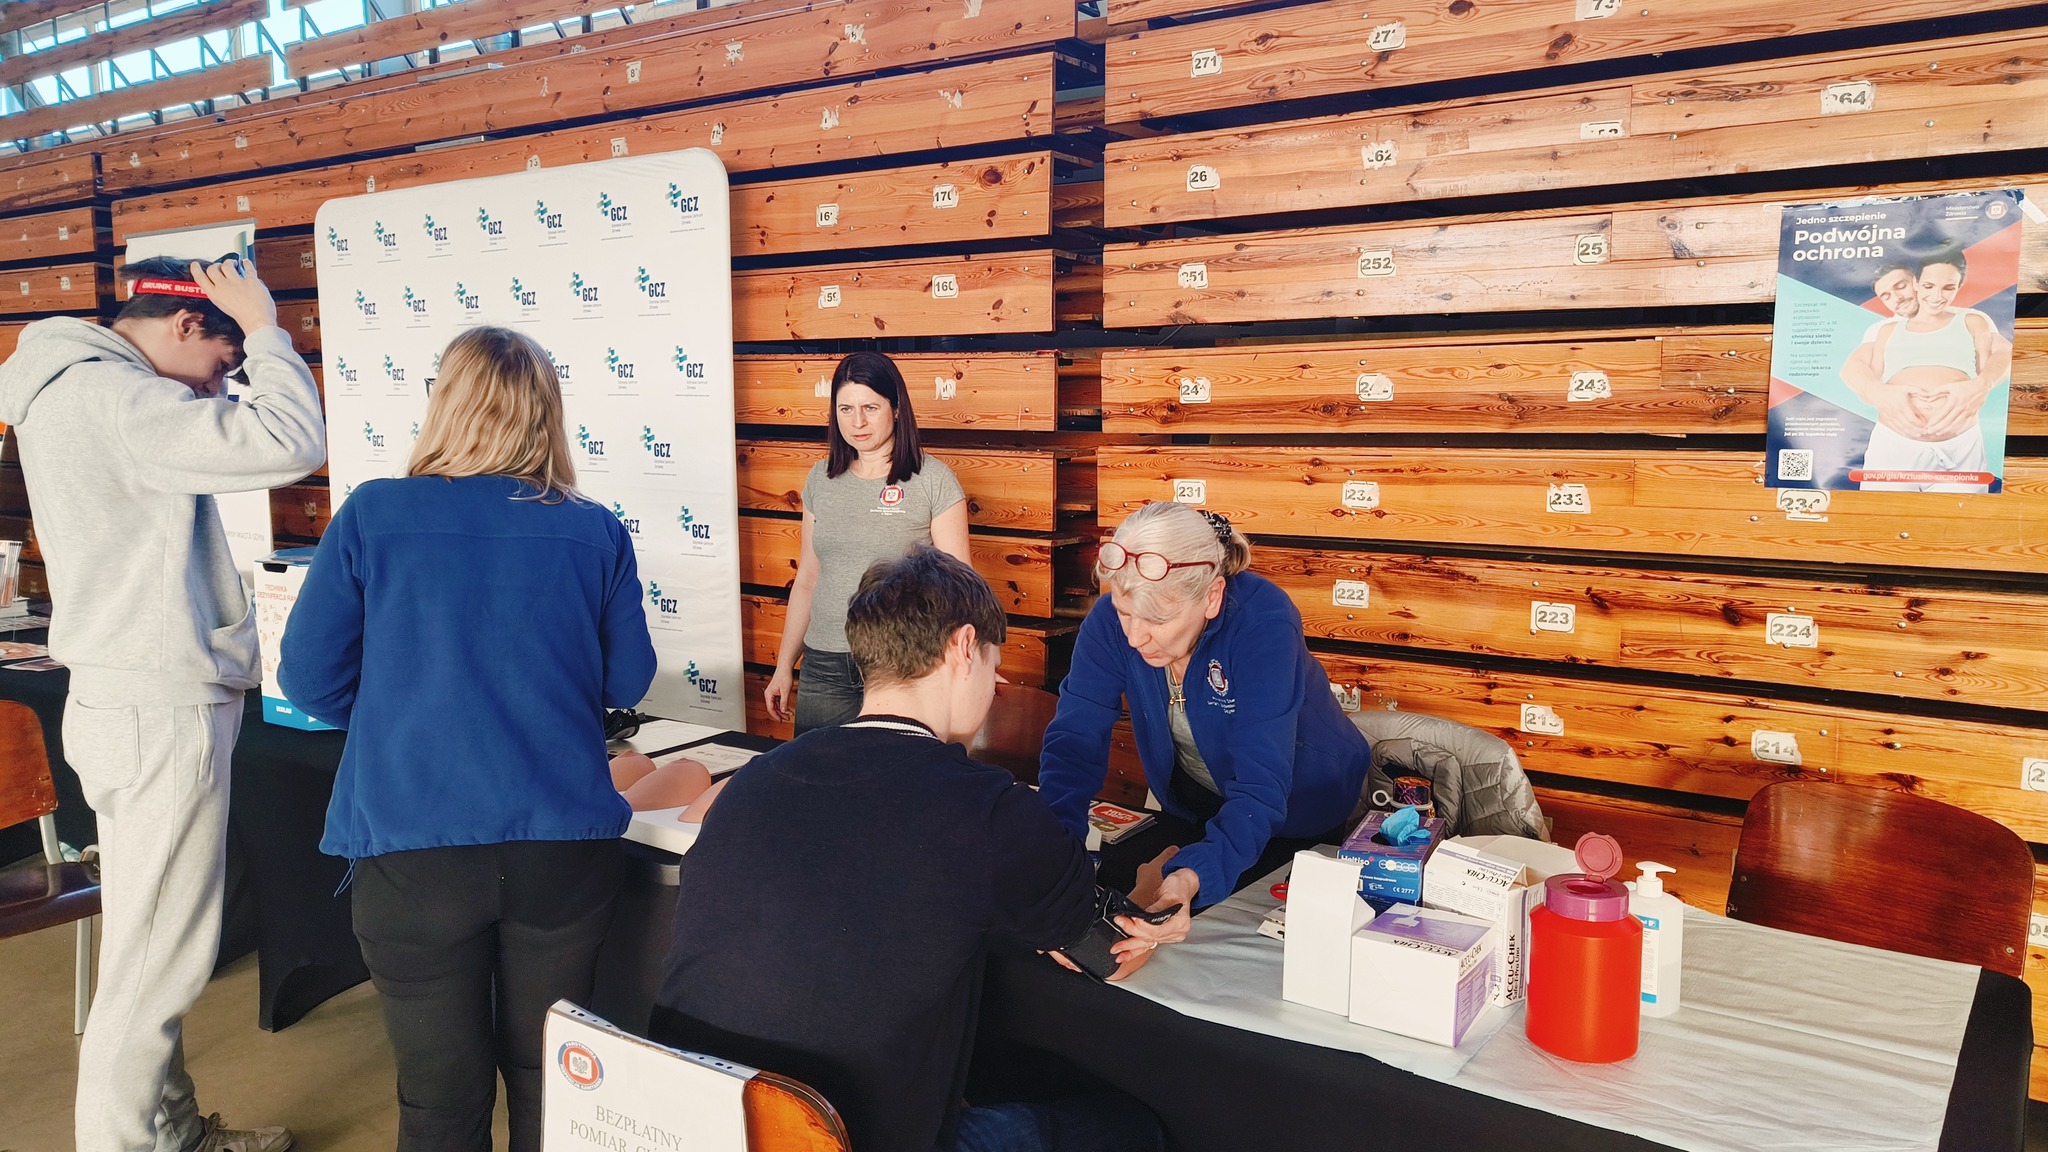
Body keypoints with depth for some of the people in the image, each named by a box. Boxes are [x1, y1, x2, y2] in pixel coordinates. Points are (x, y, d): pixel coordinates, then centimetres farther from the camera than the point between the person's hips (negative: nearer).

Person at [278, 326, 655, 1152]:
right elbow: (626, 684, 8)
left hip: (415, 849, -1)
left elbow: (309, 683, 1)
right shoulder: (596, 532, -1)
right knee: (548, 1079, 18)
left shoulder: (371, 517, -4)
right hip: (564, 845, 2)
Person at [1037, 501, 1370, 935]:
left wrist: (1194, 877, -57)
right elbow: (1075, 740, -23)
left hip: (1310, 813, -3)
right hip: (1194, 812, 4)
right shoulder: (1111, 617, -23)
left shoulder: (1263, 623, -35)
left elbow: (1261, 788, -39)